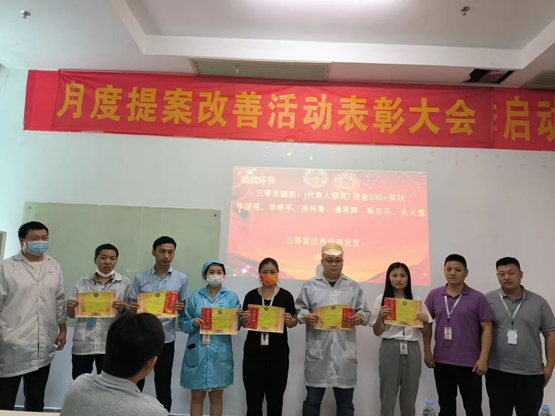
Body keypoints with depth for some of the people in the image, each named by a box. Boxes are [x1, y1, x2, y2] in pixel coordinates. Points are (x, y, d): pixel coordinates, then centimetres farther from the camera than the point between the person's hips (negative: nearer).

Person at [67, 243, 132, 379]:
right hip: (82, 344, 2)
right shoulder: (82, 282, 6)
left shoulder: (125, 283, 1)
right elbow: (71, 315, 11)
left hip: (110, 345, -2)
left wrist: (123, 309, -18)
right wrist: (70, 307, -10)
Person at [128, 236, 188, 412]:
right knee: (135, 382, 12)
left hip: (166, 338, 0)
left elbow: (184, 307, 4)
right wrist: (132, 308, -17)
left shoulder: (181, 279, -1)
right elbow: (132, 307, 5)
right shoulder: (140, 278, 1)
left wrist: (180, 308, -18)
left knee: (163, 384, 12)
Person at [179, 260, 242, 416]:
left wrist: (238, 317, -18)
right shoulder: (196, 296, 5)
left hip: (220, 353, 0)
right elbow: (183, 323, 4)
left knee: (216, 396, 11)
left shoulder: (231, 297, 4)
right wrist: (193, 323, -16)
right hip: (197, 351, 1)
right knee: (197, 397, 9)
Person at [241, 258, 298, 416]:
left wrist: (289, 321, -17)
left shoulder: (286, 296, -1)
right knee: (253, 399, 3)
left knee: (275, 400, 7)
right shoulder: (251, 295, 3)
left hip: (278, 353, -1)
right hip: (254, 352, 1)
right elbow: (244, 324, 10)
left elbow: (293, 322, 5)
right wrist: (245, 319, -12)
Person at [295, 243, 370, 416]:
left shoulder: (354, 287, 9)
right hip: (317, 350, -1)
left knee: (345, 402, 11)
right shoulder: (310, 285, 5)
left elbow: (365, 312, 9)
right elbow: (298, 309, 5)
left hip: (345, 351, 1)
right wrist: (306, 316, -15)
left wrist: (360, 317, -12)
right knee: (312, 400, 9)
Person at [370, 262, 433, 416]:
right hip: (390, 349, -2)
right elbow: (377, 332, 3)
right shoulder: (381, 300, 2)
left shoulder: (417, 300, 8)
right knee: (388, 397, 1)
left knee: (409, 399, 9)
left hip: (412, 350, 2)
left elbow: (424, 331, 13)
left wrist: (425, 322, -7)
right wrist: (380, 317, -15)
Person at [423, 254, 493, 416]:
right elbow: (427, 324, 6)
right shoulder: (434, 295, 0)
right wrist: (427, 351, 2)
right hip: (441, 362, 2)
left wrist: (483, 358, -11)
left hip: (470, 363, -2)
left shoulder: (477, 298, -6)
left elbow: (486, 328, -5)